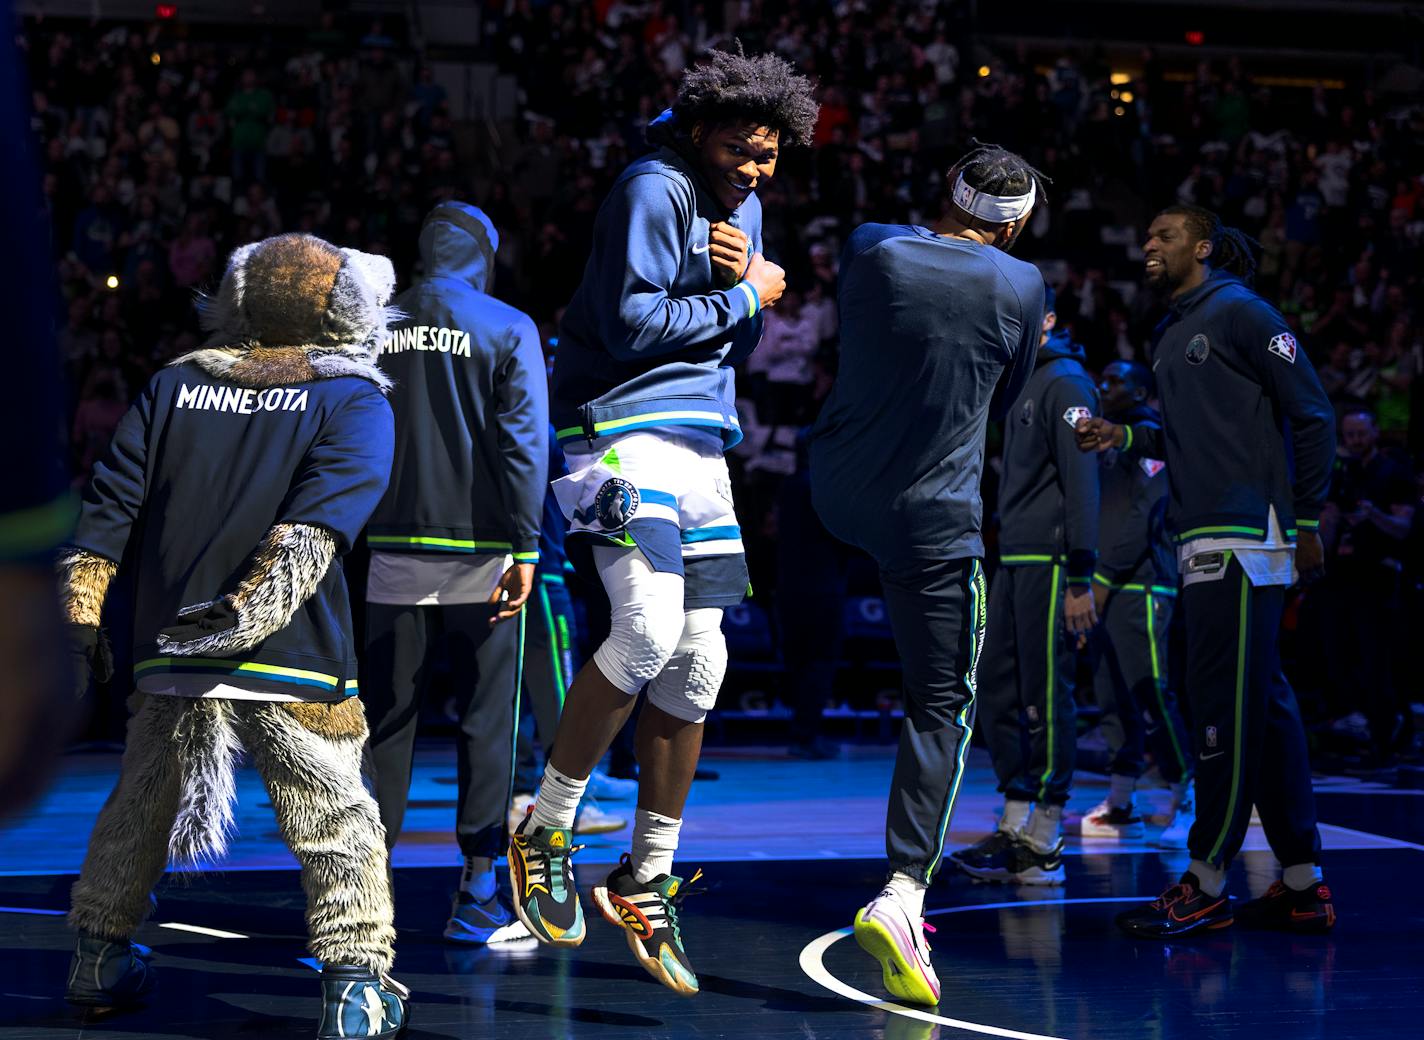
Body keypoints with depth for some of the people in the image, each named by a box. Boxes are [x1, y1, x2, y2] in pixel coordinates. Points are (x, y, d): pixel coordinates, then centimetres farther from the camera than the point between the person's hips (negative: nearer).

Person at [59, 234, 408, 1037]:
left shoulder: (174, 386, 12)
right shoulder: (353, 401, -1)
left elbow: (112, 503, 8)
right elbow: (316, 521, -16)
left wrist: (82, 607, 10)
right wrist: (252, 611, -22)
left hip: (173, 649, 5)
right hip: (291, 664, -4)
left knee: (140, 810, 21)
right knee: (338, 827, 3)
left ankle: (101, 958, 32)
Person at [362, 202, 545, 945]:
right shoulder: (508, 328, -1)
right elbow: (523, 440, -9)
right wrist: (525, 548, -10)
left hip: (394, 547, 3)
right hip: (479, 550, -3)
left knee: (386, 717, 10)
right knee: (486, 721, 2)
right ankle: (477, 894, 1)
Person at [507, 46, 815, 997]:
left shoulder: (743, 206, 17)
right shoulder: (654, 190, -9)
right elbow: (631, 324, -17)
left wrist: (751, 281, -4)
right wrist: (745, 296, -8)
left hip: (700, 445, 9)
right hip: (622, 428, -8)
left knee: (698, 662, 4)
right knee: (650, 626, -25)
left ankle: (646, 882, 14)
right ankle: (546, 831, -7)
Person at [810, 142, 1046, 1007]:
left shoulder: (870, 249, -3)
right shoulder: (1021, 287, -8)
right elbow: (1003, 405, 7)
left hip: (838, 492, 4)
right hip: (935, 517, -4)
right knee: (944, 706, 1)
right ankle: (902, 895, -10)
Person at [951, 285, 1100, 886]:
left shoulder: (1065, 383, -8)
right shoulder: (1023, 386, 21)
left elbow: (1081, 481, -15)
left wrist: (1080, 580, -20)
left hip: (1049, 564, -10)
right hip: (1013, 562, 10)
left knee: (1045, 698, -6)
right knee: (1000, 692, 9)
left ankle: (1045, 848, -2)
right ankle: (1015, 829, 15)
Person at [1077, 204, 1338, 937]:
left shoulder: (1239, 312, -4)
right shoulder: (1170, 335, 21)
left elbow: (1312, 415, -7)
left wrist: (1306, 522, -9)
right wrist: (1125, 436, 10)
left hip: (1242, 540, -9)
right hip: (1202, 541, 9)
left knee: (1226, 710, -8)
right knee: (1263, 708, 8)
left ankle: (1206, 886, -5)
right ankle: (1303, 884, 11)